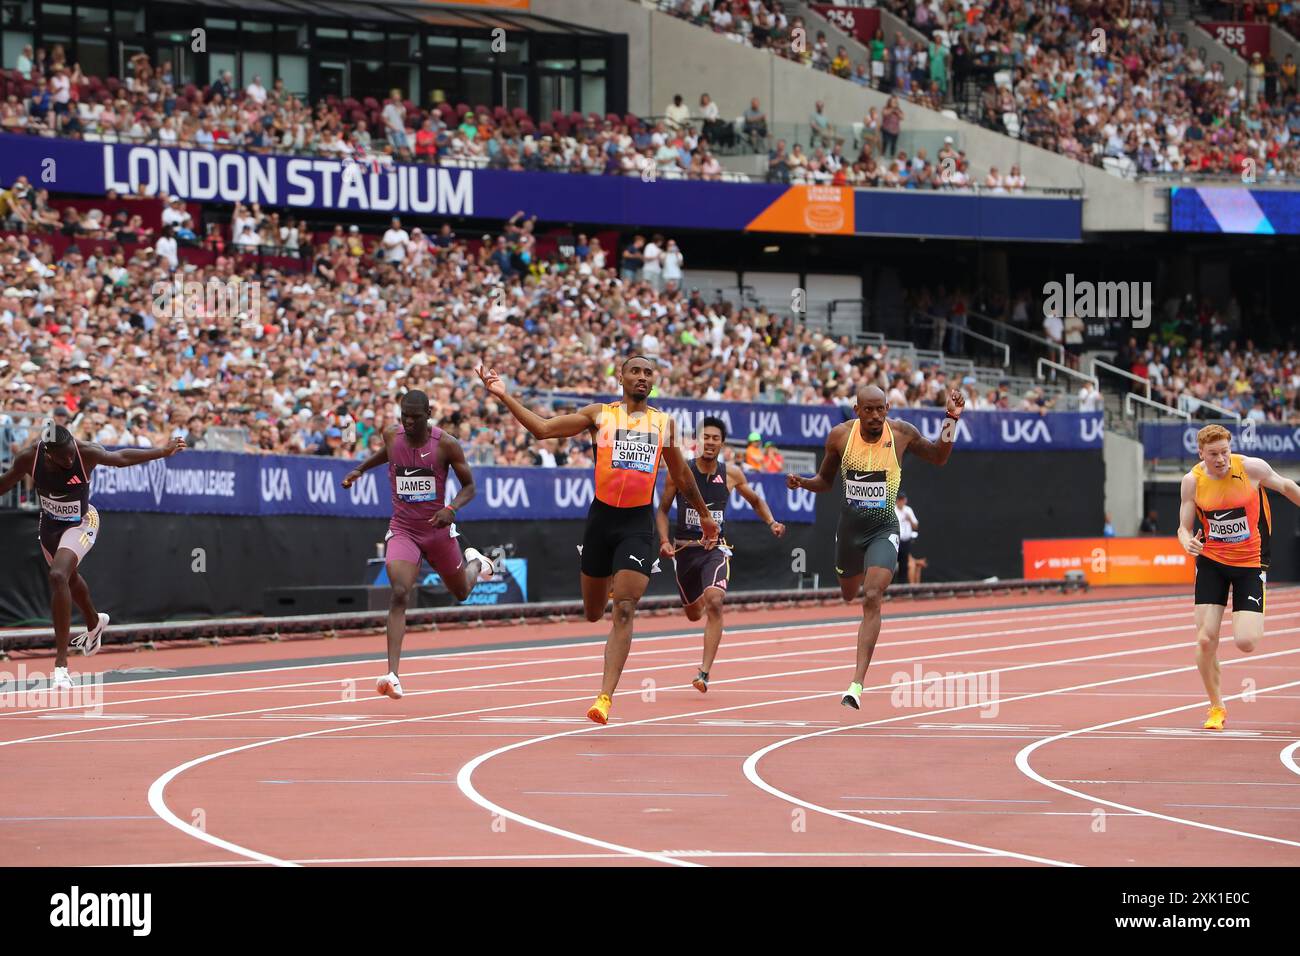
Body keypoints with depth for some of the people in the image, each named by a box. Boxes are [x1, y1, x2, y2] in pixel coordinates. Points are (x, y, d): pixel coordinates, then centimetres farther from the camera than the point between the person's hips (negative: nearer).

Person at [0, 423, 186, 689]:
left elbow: (121, 458, -9)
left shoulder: (87, 453, -29)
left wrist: (163, 451, -2)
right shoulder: (29, 458, -25)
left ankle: (61, 663, -27)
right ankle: (94, 623, 62)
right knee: (70, 578, 27)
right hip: (49, 525, 4)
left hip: (80, 524, -4)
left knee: (58, 576, -27)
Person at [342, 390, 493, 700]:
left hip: (438, 529, 0)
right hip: (402, 530, 0)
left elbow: (469, 485, -7)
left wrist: (452, 509, -24)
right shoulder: (391, 435, -6)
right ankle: (392, 674, -30)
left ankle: (475, 561, 61)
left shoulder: (446, 444, -15)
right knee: (399, 594, -23)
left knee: (461, 593, 21)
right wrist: (361, 469, 21)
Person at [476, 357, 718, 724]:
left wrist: (704, 515, 31)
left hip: (638, 523, 0)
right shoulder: (599, 414, 4)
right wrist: (504, 396, -10)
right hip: (602, 516, 0)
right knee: (593, 614, 12)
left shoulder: (664, 423, 10)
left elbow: (681, 475, 24)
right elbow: (543, 428, -2)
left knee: (624, 612, -13)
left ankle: (606, 696, -16)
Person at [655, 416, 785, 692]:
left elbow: (756, 501, 17)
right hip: (685, 549, 1)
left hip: (716, 548, -1)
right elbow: (663, 510, 5)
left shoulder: (731, 474, -1)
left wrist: (772, 522, -1)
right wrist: (664, 541, -10)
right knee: (693, 614, 15)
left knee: (714, 603, -25)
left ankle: (704, 673, -25)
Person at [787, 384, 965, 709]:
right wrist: (803, 482, -14)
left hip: (883, 529, -3)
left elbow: (939, 457, 8)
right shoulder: (840, 436, -8)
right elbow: (825, 481, 8)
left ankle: (857, 684, -23)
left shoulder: (902, 433, -10)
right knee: (849, 595, 22)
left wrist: (951, 420, -7)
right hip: (849, 526, 3)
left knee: (871, 599, -20)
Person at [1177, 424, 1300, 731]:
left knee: (1245, 643, -13)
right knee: (1206, 640, -8)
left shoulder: (1252, 468, -14)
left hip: (1250, 562, -2)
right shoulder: (1193, 481, -8)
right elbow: (1184, 527, 1)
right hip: (1211, 561, 2)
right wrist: (1187, 542, -21)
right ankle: (1216, 707, 14)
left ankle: (1253, 623, 28)